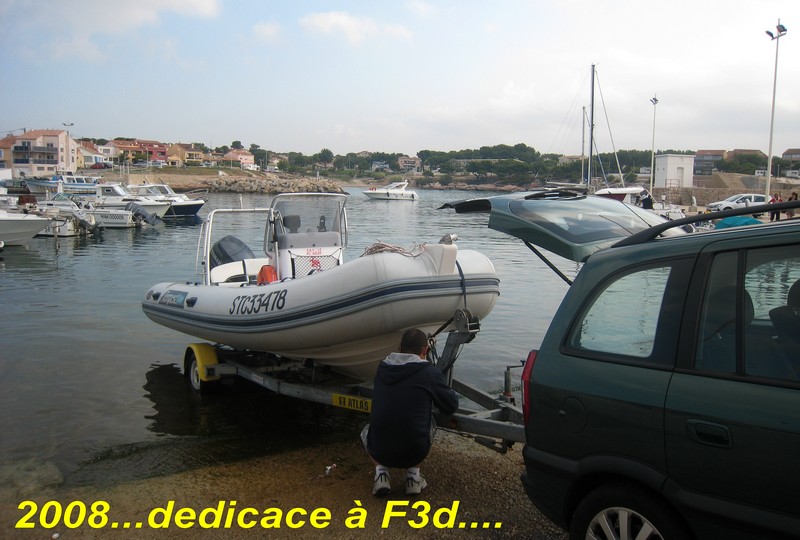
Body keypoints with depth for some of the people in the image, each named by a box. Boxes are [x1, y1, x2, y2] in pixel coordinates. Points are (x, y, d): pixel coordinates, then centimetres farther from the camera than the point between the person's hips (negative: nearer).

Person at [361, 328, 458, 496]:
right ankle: (413, 475, 16)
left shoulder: (382, 368, 6)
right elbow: (452, 406, 6)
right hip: (415, 453, -2)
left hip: (379, 452, 2)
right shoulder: (430, 372, -6)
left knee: (367, 430, 35)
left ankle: (381, 472, 11)